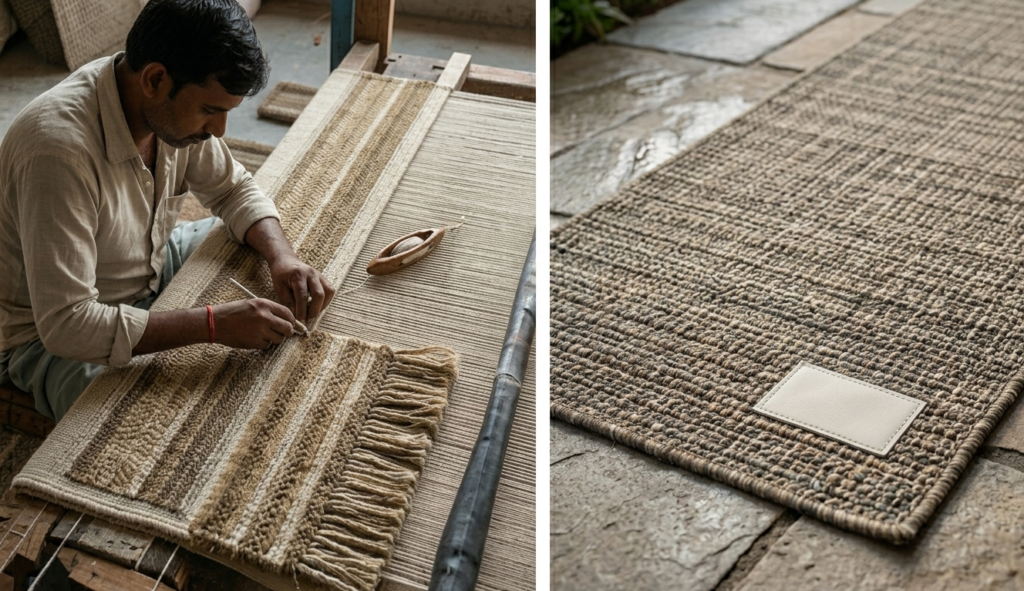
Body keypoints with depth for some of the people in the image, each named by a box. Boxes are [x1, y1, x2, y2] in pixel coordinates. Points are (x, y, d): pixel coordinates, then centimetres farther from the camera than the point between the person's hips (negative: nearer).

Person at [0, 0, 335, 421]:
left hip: (149, 269, 8)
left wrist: (282, 257, -16)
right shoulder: (60, 149, -37)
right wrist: (214, 324, -38)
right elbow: (64, 324, -38)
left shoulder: (175, 105, -14)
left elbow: (233, 190, 4)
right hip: (51, 334, -7)